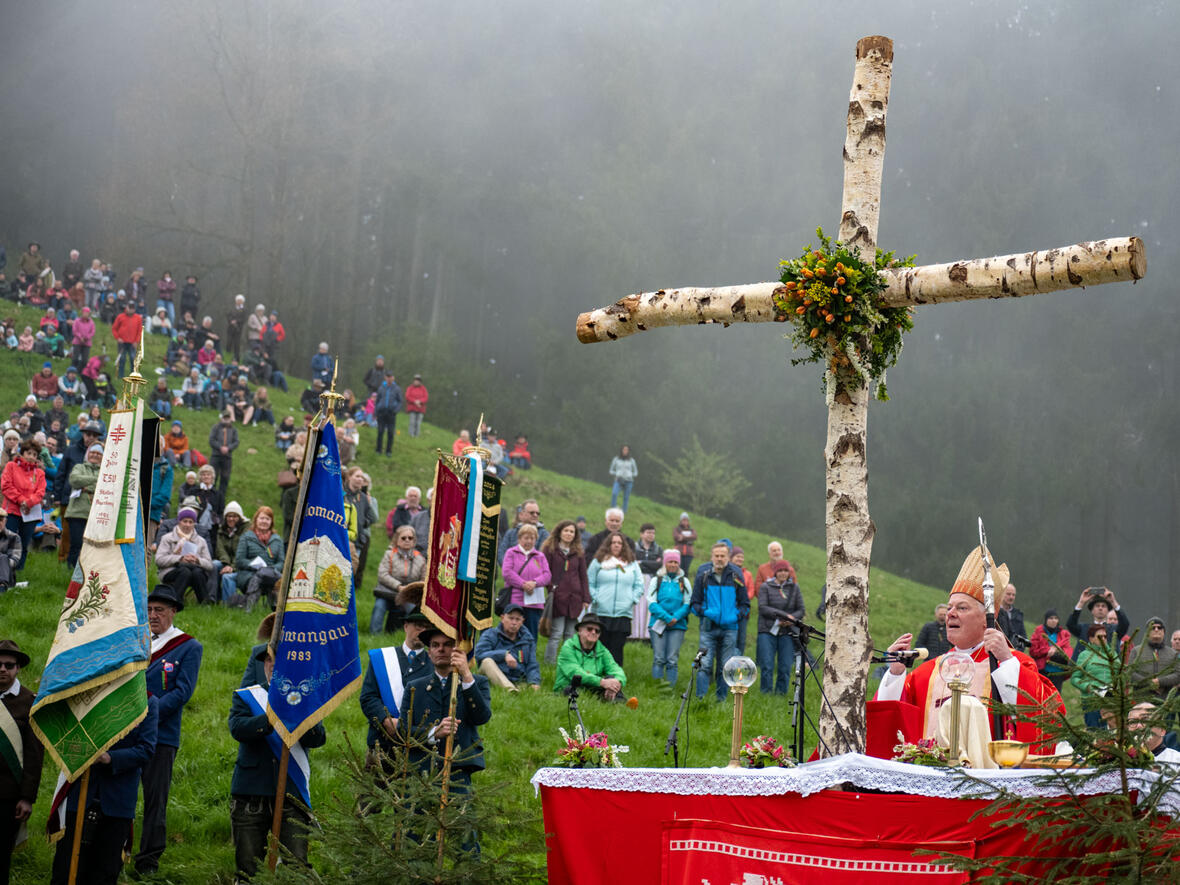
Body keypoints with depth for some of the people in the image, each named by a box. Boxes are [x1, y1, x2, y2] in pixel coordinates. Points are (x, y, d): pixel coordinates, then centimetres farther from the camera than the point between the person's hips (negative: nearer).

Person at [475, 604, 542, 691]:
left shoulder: (528, 638, 15)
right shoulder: (490, 635, 5)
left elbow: (532, 666, 12)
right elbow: (479, 654, -13)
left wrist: (534, 683, -9)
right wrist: (505, 654, -20)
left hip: (518, 681, 0)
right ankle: (510, 688, -51)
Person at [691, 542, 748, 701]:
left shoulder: (736, 576, 4)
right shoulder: (703, 575, 3)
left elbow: (745, 604, 11)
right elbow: (695, 603, 9)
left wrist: (736, 615, -7)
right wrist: (704, 612, -10)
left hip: (729, 627, 1)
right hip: (708, 627, -1)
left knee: (725, 667, 5)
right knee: (705, 664, -9)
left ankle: (721, 698, 15)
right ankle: (700, 698, -8)